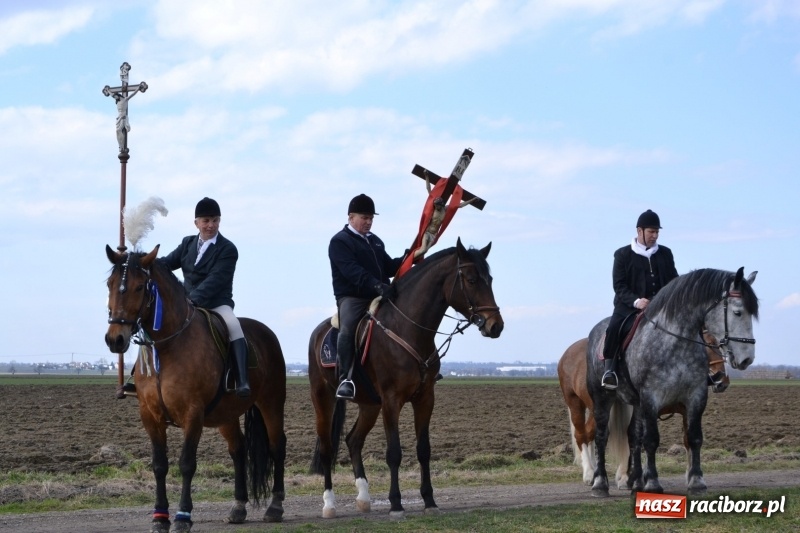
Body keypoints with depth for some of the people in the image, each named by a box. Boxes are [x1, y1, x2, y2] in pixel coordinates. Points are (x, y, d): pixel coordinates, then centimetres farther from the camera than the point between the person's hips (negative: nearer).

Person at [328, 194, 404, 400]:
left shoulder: (375, 241, 22)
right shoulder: (340, 242, -3)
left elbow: (388, 266, 23)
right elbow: (352, 271, -19)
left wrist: (406, 260, 0)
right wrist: (376, 285, -33)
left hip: (379, 297, 8)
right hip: (351, 297, -8)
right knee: (348, 329, -32)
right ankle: (346, 379, -35)